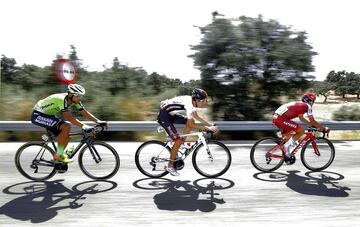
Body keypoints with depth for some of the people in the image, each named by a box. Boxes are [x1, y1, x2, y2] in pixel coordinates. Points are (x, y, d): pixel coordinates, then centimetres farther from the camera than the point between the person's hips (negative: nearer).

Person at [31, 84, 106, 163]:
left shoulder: (74, 101, -7)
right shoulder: (62, 100, -31)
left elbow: (85, 113, -5)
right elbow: (70, 118, -40)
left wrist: (98, 121, -15)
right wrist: (85, 127, -46)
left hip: (48, 115, 9)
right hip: (38, 115, -9)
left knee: (66, 138, -2)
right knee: (66, 127, -26)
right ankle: (58, 156, -15)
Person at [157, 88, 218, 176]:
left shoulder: (192, 101, 1)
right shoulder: (189, 104, -27)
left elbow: (197, 116, 15)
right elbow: (191, 125, -32)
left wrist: (211, 124, 5)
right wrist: (208, 128, -29)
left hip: (171, 115, 9)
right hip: (164, 116, -9)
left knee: (191, 121, -1)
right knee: (178, 140, -13)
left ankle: (182, 143, 10)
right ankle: (170, 166, 1)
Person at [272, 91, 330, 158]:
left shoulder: (299, 104, 27)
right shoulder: (307, 106, 2)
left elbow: (301, 118, 37)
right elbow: (312, 121, 1)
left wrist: (312, 124, 40)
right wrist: (324, 128, 10)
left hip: (276, 117, 9)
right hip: (281, 119, -9)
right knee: (301, 131, -3)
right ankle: (287, 146, -2)